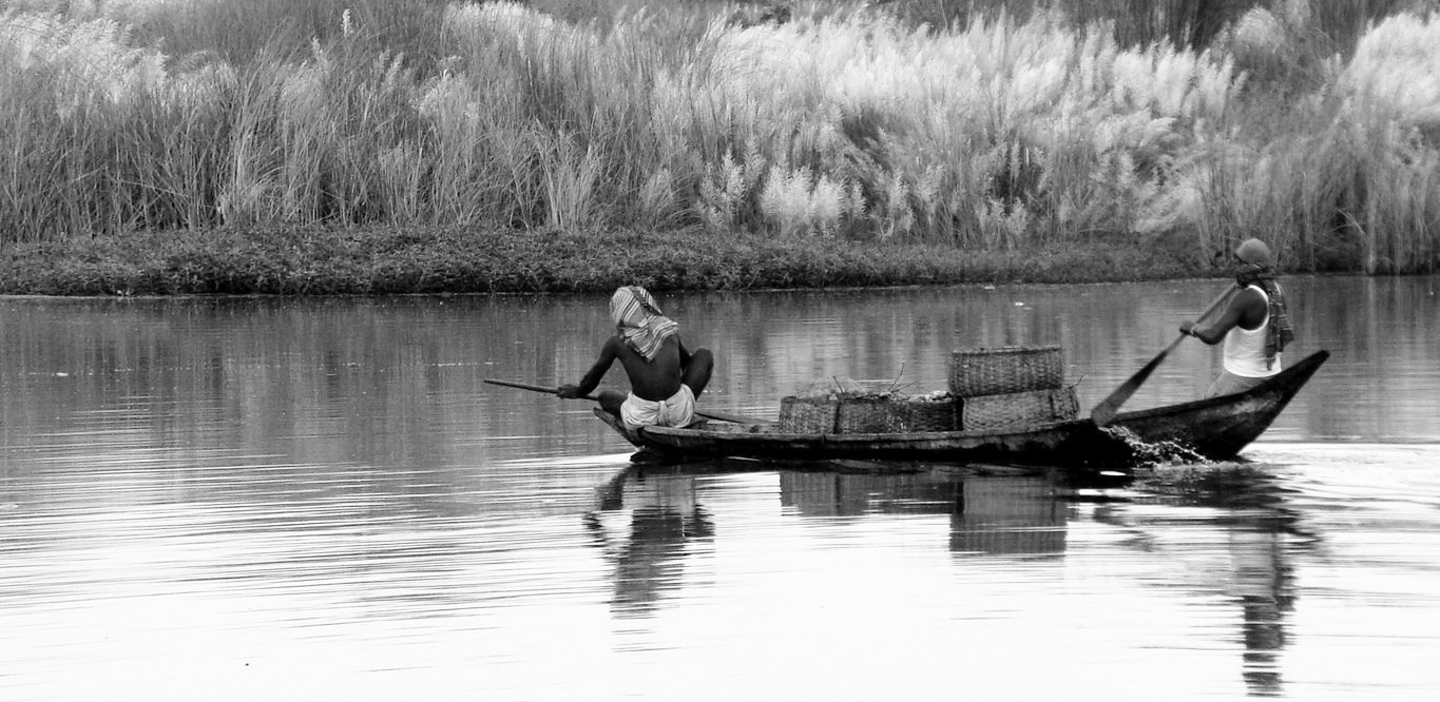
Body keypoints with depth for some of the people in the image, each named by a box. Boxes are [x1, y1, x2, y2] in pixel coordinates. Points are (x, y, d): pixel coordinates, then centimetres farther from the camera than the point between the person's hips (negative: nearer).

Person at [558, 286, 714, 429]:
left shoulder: (616, 343, 3)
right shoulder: (670, 331, 7)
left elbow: (593, 377, 17)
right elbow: (687, 359, 29)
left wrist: (577, 392, 40)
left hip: (641, 417, 1)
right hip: (679, 414, -1)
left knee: (605, 397, 35)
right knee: (704, 355, 22)